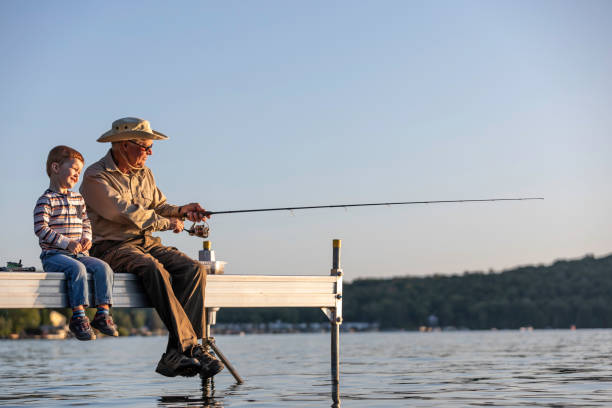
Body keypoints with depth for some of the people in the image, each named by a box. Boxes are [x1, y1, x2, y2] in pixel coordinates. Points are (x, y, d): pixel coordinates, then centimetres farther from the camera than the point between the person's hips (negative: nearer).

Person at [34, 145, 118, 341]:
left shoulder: (78, 199, 19)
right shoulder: (46, 200, -5)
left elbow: (86, 223, 24)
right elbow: (41, 229, -15)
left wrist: (86, 238, 1)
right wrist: (67, 243, -21)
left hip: (78, 254, 7)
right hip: (54, 256, -7)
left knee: (103, 267, -17)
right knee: (77, 269, -34)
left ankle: (103, 313, -16)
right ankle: (78, 317, -31)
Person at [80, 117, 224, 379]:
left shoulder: (144, 174, 18)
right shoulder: (95, 177, -7)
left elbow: (158, 206, 20)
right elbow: (125, 213, -16)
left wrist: (180, 211, -1)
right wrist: (166, 223, -8)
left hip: (147, 243, 7)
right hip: (113, 247, -7)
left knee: (194, 269, -19)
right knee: (154, 270, -37)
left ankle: (176, 355, -26)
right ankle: (189, 346, -37)